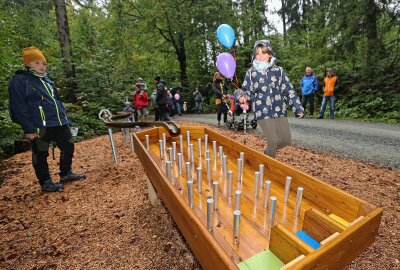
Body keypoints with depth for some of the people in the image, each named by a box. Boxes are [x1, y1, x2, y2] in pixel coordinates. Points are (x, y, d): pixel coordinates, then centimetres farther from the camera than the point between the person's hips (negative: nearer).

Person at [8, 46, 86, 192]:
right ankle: (46, 183, 19)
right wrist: (29, 129, -16)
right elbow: (19, 108, -11)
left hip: (60, 124, 8)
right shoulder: (19, 81, -5)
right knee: (41, 155, 5)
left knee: (68, 148, 14)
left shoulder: (47, 80, 17)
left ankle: (66, 174, 31)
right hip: (40, 127, -7)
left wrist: (66, 119, 16)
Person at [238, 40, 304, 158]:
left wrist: (298, 108, 6)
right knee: (273, 140, -8)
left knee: (286, 140, 6)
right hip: (263, 112, -3)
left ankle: (268, 153, 33)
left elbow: (289, 90, 9)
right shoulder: (251, 72, 3)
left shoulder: (278, 71, 8)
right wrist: (243, 97, -15)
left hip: (280, 111, 4)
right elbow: (246, 90, 10)